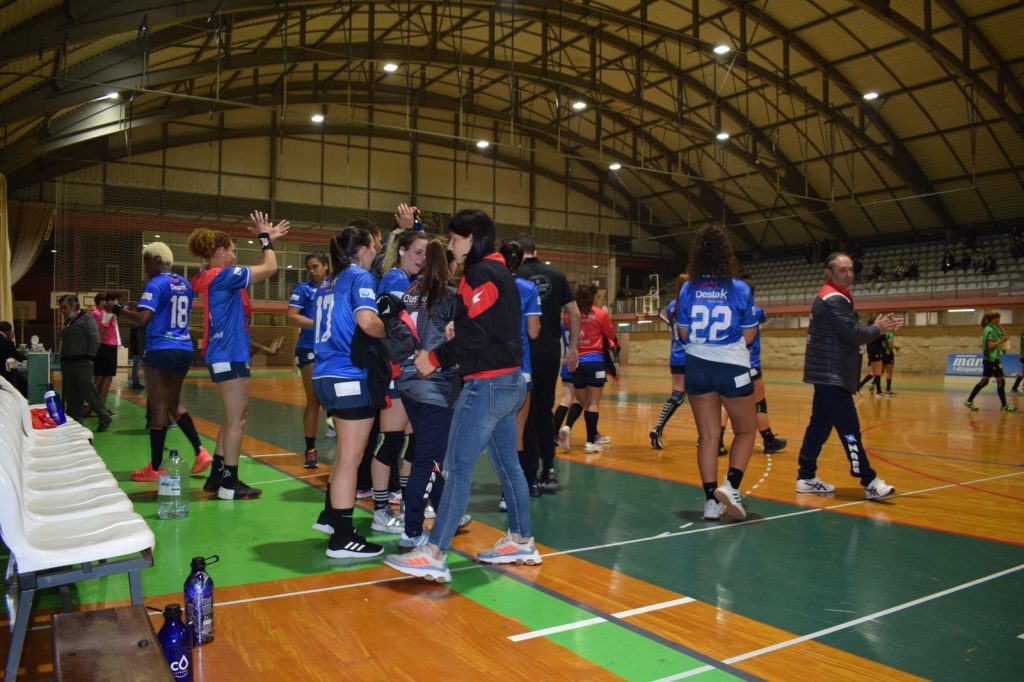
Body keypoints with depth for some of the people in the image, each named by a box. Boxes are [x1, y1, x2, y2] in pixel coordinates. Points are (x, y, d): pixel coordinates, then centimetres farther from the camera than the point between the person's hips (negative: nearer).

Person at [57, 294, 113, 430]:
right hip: (67, 363, 8)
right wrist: (63, 362, 13)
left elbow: (95, 340, -10)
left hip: (82, 363, -8)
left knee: (88, 392, -9)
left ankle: (105, 418, 0)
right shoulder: (68, 322, 20)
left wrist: (88, 358, -15)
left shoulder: (86, 319, -3)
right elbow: (64, 343, 21)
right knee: (71, 396, 8)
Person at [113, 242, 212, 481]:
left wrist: (117, 309, -5)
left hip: (161, 350, -7)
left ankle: (154, 468, 6)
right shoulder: (184, 284, 14)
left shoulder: (156, 284, -10)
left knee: (158, 407, -1)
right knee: (174, 402, 18)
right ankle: (200, 451, 7)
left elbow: (142, 319, -19)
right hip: (184, 350, 8)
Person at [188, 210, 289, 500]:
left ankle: (217, 475, 22)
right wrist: (265, 239, 1)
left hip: (224, 354, 10)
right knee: (237, 420, -3)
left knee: (233, 418, 17)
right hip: (230, 356, -10)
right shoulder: (222, 276, -16)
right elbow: (269, 268, -13)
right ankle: (229, 483, 4)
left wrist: (267, 240, 16)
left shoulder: (209, 277, 12)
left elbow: (259, 270, 20)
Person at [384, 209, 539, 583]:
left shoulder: (480, 273, -12)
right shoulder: (499, 271, 17)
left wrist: (435, 359, -9)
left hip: (487, 384, -10)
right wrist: (454, 333, 4)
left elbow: (475, 334, -19)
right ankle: (521, 541, 24)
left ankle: (434, 555, -5)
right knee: (508, 464, 15)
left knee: (457, 468, -8)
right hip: (508, 381, 10)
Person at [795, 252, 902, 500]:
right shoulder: (834, 298, -13)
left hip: (828, 374, 11)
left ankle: (806, 477, 15)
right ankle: (870, 482, -5)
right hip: (831, 375, -11)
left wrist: (876, 326, 5)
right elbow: (853, 334, -19)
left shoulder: (832, 297, 19)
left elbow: (848, 333, 17)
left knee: (819, 426, 11)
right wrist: (877, 329, -3)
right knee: (849, 429, -8)